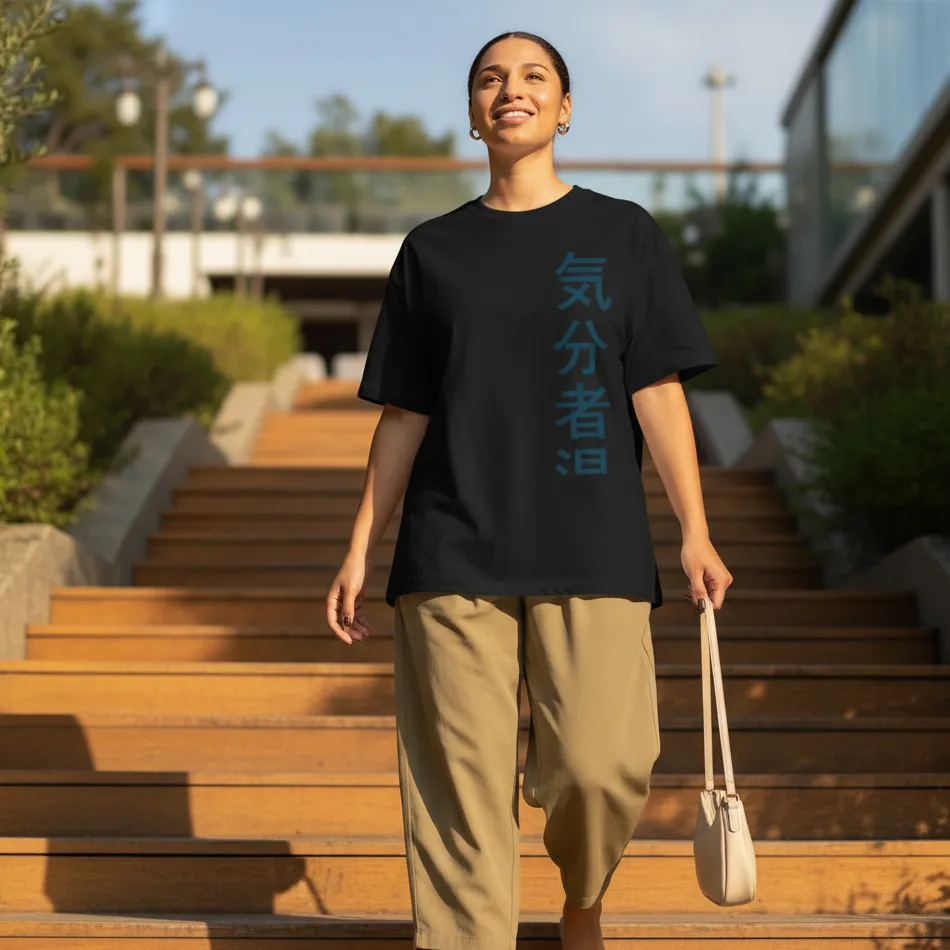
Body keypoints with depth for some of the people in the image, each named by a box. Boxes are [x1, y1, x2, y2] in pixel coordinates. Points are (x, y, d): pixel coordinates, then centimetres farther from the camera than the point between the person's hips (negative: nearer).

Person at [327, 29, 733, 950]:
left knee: (602, 766, -8)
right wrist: (359, 552, 9)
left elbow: (656, 391, 5)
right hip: (452, 555, 1)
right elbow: (403, 416, 13)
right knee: (460, 788, -3)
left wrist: (695, 533, -2)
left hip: (592, 552, -1)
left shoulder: (624, 235, 9)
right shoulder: (432, 250, 12)